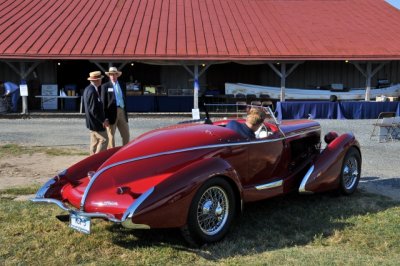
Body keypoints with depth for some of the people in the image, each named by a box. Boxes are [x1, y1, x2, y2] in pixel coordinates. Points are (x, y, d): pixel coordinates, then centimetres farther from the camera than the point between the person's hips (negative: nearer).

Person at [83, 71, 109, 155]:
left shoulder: (88, 89, 10)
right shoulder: (92, 91, -23)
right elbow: (93, 110, -25)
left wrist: (103, 118, 15)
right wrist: (103, 120, -16)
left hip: (92, 121, 10)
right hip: (96, 121, -10)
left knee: (95, 142, 15)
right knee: (104, 139, -4)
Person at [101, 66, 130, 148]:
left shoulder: (123, 85, 14)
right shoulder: (105, 86, 1)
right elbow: (103, 102, -3)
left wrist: (126, 112, 12)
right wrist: (105, 117, -10)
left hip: (122, 112, 5)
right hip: (111, 113, -4)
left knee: (126, 135, 7)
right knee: (110, 136, 2)